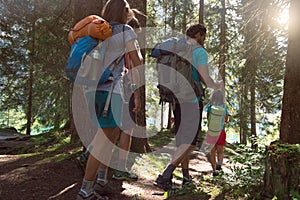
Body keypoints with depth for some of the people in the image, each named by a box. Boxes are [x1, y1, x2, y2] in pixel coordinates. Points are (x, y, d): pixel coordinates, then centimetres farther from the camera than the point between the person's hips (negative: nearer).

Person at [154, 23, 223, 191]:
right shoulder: (200, 52, -5)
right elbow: (206, 80, -10)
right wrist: (218, 85, 9)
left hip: (177, 100, 8)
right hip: (192, 100, -7)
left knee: (183, 139, 14)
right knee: (189, 141, -7)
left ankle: (186, 177, 21)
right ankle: (165, 176, -18)